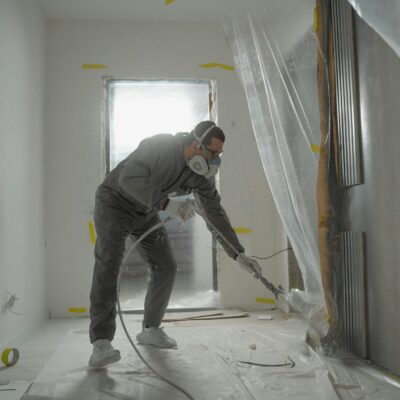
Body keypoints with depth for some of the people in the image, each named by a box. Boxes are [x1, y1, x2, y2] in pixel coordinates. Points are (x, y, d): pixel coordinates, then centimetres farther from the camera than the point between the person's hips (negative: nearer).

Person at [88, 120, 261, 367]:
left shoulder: (202, 175, -9)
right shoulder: (160, 146, -30)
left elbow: (215, 213, -4)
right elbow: (129, 178, -41)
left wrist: (238, 253, -7)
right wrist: (165, 203, -48)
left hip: (147, 212, 7)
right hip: (115, 204, -7)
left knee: (166, 267, 1)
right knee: (108, 265, -21)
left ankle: (151, 330, 17)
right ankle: (101, 343, -21)